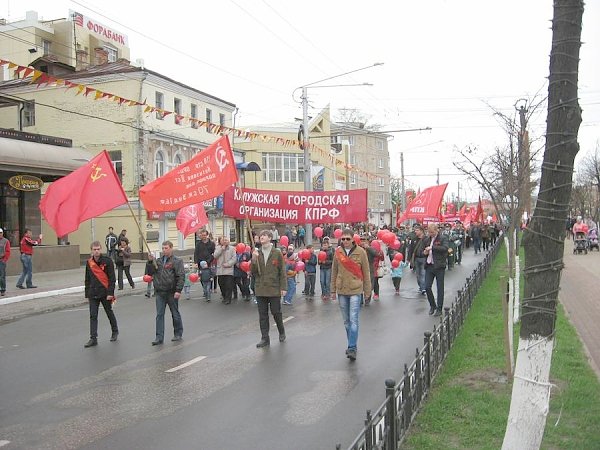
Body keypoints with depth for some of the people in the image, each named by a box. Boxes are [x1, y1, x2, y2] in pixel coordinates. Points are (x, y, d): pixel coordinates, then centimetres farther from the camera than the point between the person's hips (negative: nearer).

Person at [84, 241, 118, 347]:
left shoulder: (107, 261, -8)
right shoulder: (89, 263, 7)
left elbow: (112, 278, -10)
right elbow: (87, 280, 15)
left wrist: (110, 293, -16)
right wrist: (87, 294, 14)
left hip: (105, 293, -4)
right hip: (93, 294, 4)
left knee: (109, 313, 12)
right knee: (93, 316, -1)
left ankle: (115, 331, 32)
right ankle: (93, 339, 1)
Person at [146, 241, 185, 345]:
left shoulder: (177, 261, -5)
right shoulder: (158, 261, 11)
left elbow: (181, 276, -11)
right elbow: (150, 273, 12)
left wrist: (178, 290, -19)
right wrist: (150, 262, -3)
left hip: (172, 293, -4)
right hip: (159, 293, 4)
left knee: (175, 314, 9)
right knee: (159, 315, 2)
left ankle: (178, 334, 24)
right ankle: (159, 337, 5)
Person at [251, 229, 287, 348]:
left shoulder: (277, 253, -2)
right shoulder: (257, 253, 6)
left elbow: (282, 271, -1)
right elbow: (253, 272, 2)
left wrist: (283, 287, -6)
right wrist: (253, 260, -14)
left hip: (274, 289, -3)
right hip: (260, 289, 3)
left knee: (276, 312, 6)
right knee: (262, 315, 5)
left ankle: (281, 331, 31)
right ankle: (265, 338, 13)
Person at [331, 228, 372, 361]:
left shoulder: (360, 252, -4)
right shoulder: (338, 252, 3)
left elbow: (366, 272, 1)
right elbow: (334, 271, 10)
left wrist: (367, 290, 2)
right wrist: (333, 289, 9)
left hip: (355, 290, -4)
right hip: (341, 291, 4)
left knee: (353, 320, -9)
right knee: (346, 321, 12)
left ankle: (352, 348, -6)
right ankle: (352, 346, 25)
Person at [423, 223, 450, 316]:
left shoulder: (443, 238, -4)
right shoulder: (427, 240, 14)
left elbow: (445, 248, -22)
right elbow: (423, 251, 25)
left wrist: (432, 248, -24)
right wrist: (425, 252, 2)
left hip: (439, 266, -5)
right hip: (429, 266, 5)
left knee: (440, 288, 2)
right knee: (427, 287, 2)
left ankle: (439, 309, 12)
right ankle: (432, 306, 21)